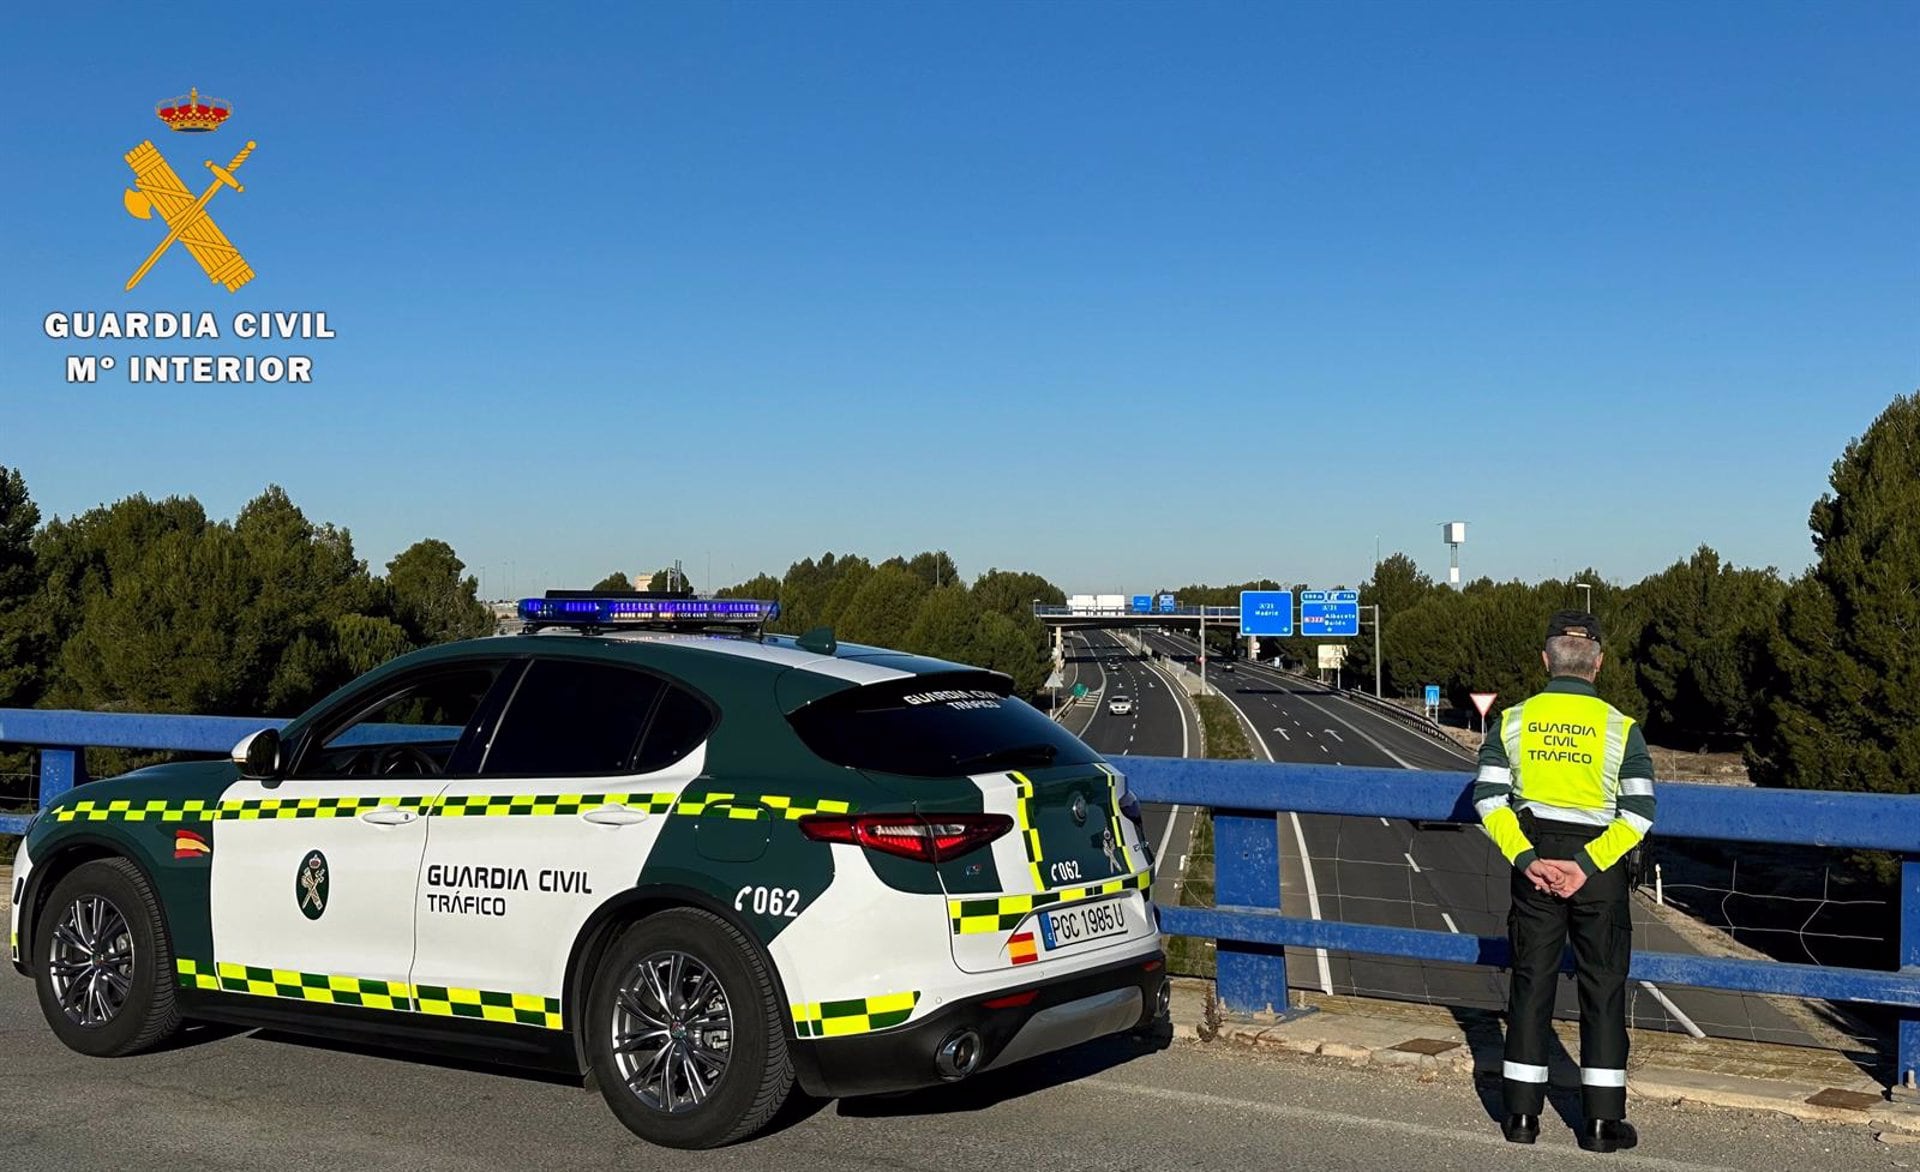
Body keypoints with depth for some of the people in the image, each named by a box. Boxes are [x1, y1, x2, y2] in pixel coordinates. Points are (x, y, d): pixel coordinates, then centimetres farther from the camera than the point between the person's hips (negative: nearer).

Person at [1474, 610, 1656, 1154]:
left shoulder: (1514, 720, 0)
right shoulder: (1620, 728, -6)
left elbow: (1488, 798, -6)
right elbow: (1639, 813, -12)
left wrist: (1526, 859, -9)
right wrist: (1586, 865, -13)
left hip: (1533, 859, 2)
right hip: (1599, 864, -2)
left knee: (1531, 980, 10)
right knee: (1603, 986, 7)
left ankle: (1522, 1112, 13)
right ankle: (1602, 1119, 9)